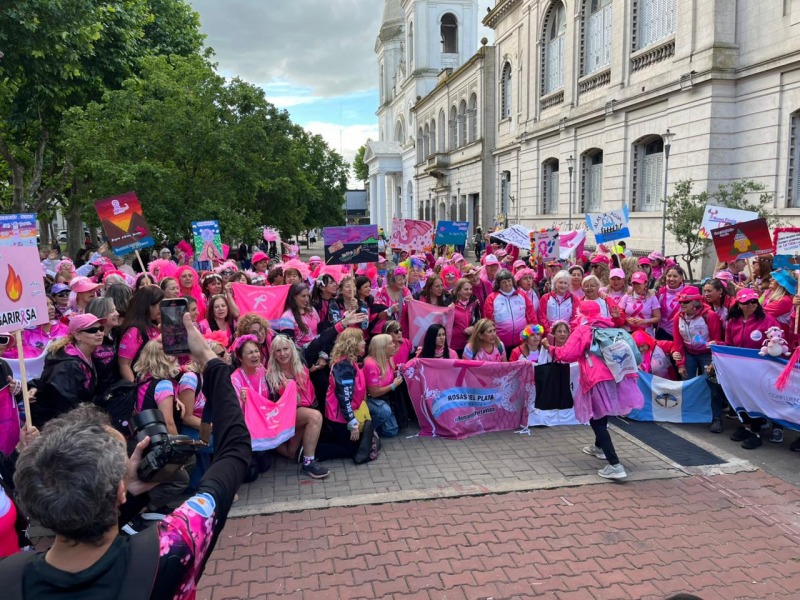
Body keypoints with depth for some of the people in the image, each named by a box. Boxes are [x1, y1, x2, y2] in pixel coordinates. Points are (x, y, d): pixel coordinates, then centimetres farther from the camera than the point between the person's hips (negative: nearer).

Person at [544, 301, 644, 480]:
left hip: (599, 380, -7)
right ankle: (599, 447, 48)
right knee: (601, 414, 28)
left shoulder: (582, 330, 0)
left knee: (597, 420, -1)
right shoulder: (609, 328, 18)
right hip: (618, 376, 7)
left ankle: (615, 465, -11)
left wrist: (550, 348, 7)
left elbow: (567, 354, -8)